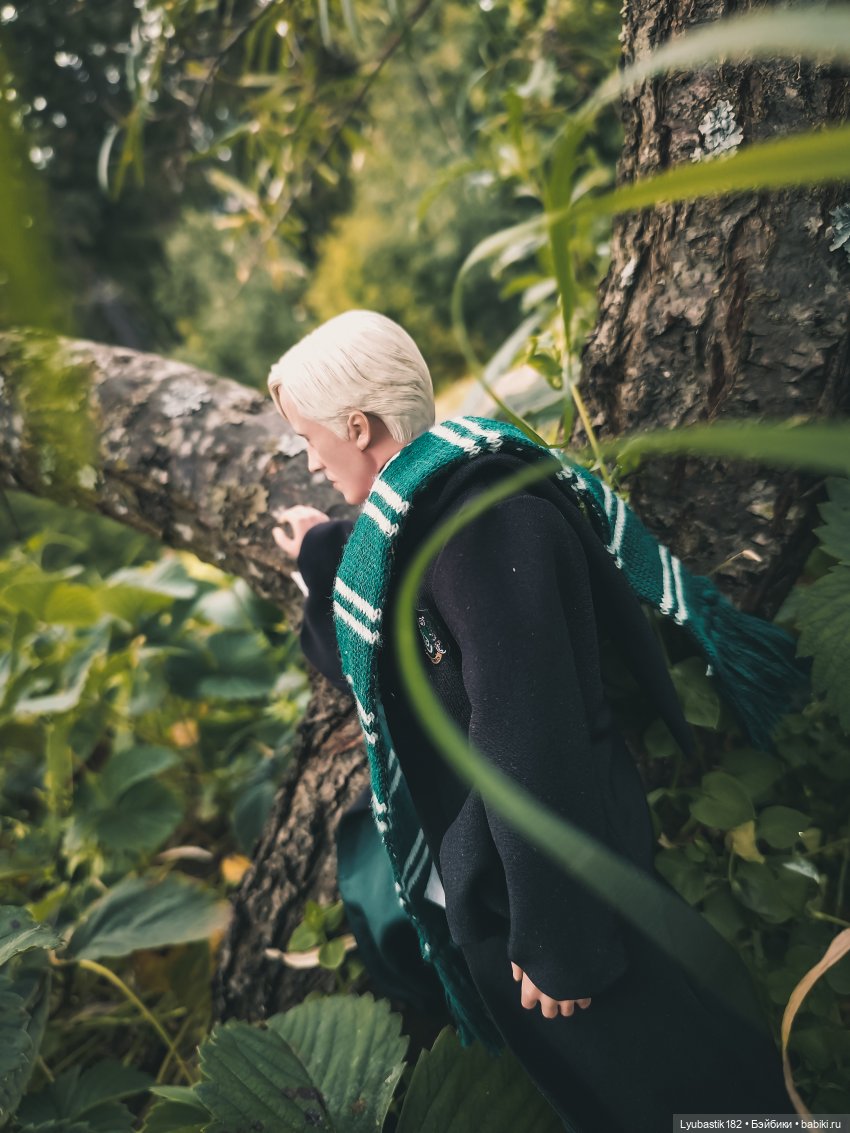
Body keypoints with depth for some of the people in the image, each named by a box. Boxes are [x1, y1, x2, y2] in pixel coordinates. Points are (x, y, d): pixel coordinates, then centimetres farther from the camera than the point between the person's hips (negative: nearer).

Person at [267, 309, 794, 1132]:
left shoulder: (485, 523, -25)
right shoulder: (426, 512, 4)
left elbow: (531, 745, -26)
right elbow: (377, 671, 17)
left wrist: (557, 937, -20)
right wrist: (323, 561, 16)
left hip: (557, 870, -9)